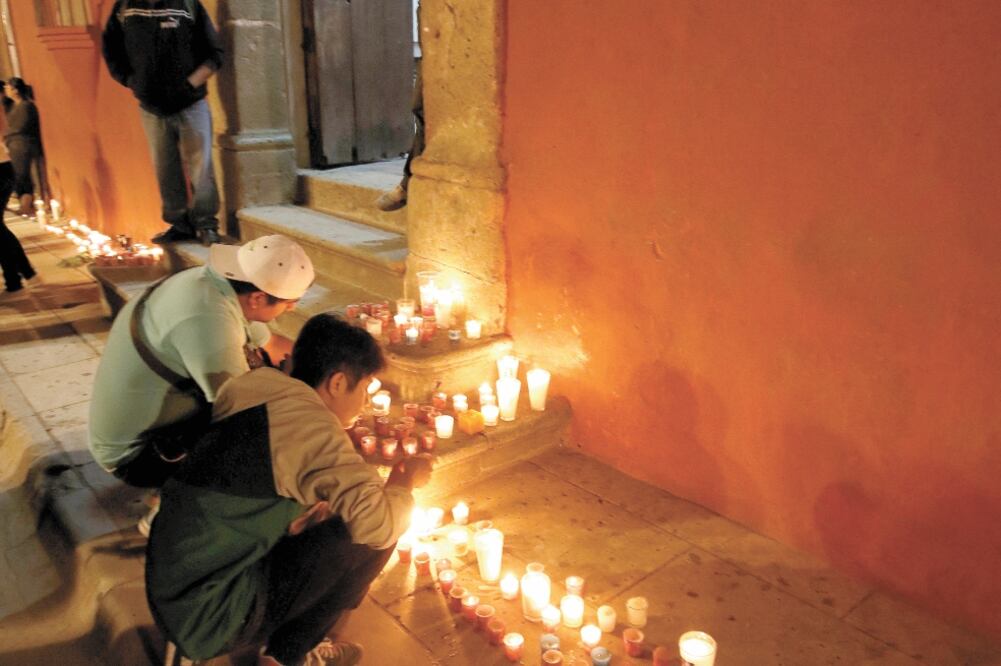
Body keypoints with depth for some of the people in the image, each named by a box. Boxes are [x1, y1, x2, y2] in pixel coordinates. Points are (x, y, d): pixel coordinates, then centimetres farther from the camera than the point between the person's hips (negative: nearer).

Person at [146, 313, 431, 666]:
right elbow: (380, 525, -26)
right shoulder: (312, 424, -21)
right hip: (209, 615, -8)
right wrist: (406, 479, -7)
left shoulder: (258, 386, 2)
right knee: (372, 536, -9)